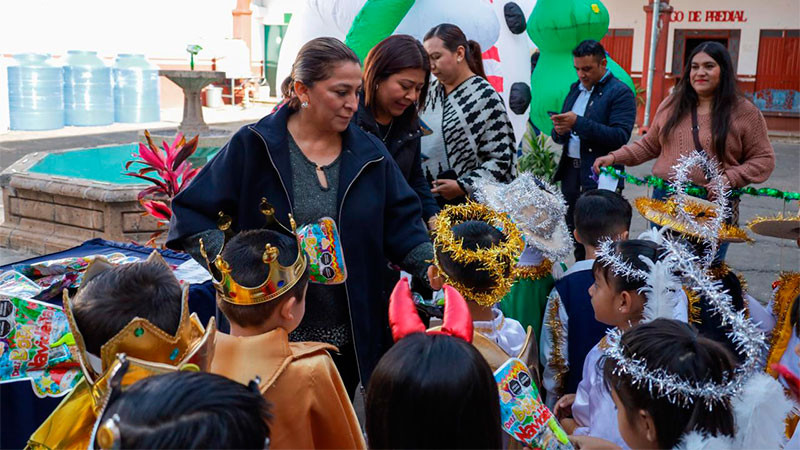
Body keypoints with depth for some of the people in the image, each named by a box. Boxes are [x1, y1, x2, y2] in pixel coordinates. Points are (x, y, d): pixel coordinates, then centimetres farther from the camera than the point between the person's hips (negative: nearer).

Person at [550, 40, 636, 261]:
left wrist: (579, 123, -23)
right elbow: (558, 137, 19)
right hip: (571, 172, 7)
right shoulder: (575, 89, 16)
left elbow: (620, 137, -18)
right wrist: (559, 131, -6)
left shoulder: (621, 92, -6)